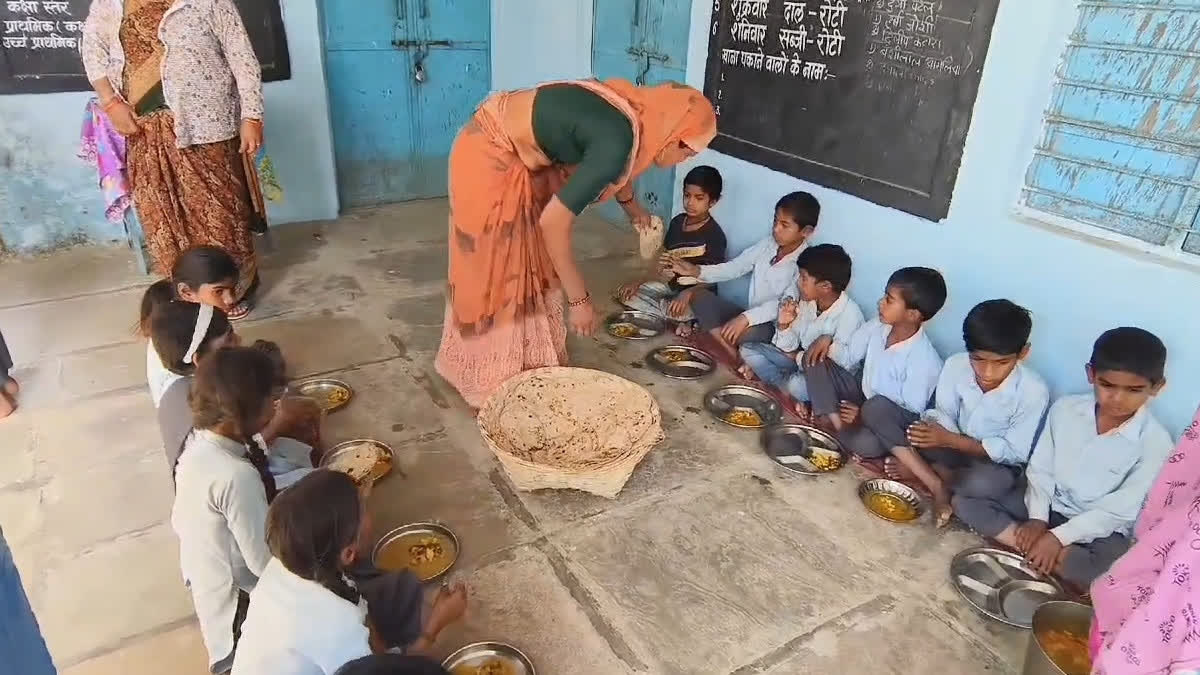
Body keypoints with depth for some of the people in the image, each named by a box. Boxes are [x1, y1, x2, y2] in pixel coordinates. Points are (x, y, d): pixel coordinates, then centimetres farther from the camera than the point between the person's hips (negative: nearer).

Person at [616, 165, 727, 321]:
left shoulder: (715, 235, -20)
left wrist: (687, 294, -37)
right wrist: (638, 282, -2)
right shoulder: (677, 222, 1)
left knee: (676, 311, -39)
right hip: (672, 285, 8)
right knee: (625, 294, -6)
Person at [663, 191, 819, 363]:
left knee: (748, 331, -40)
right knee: (699, 296, -7)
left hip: (778, 328, -8)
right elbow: (733, 268, 6)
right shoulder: (767, 245, 2)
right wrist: (696, 270, -10)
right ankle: (736, 358, -15)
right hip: (752, 318, 8)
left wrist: (746, 317, -40)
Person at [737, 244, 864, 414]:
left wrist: (797, 357, -14)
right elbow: (787, 348, 2)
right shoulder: (806, 302, -6)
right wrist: (784, 325, -19)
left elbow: (840, 364, -27)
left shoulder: (849, 314, -24)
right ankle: (792, 396, -11)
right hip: (800, 360, 7)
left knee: (796, 384, -38)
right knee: (748, 349, -4)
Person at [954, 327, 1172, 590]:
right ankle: (1065, 558, -20)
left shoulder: (1156, 443, -16)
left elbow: (1120, 509, -16)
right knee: (968, 502, -18)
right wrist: (1037, 518, -14)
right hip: (1046, 505, 4)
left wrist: (1059, 536, -21)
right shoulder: (1065, 408, -8)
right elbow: (1040, 469, -1)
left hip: (1099, 527, -4)